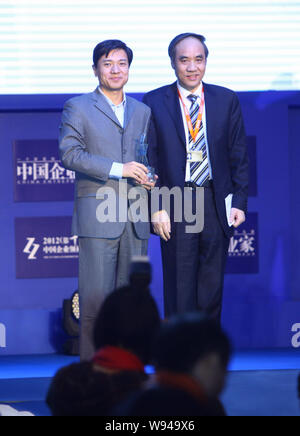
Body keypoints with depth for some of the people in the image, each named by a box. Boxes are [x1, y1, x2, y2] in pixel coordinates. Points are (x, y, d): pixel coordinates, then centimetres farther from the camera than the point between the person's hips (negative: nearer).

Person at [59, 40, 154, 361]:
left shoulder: (142, 111, 20)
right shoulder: (78, 107, 5)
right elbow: (69, 154, -6)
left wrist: (148, 177, 2)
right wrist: (118, 169, -14)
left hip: (135, 218, 4)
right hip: (98, 217, -4)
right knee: (96, 297, -8)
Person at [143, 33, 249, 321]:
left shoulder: (226, 100, 7)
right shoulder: (154, 102, 0)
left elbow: (238, 155, 9)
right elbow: (148, 159, -1)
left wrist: (239, 201, 1)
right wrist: (156, 207, -8)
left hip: (217, 205, 2)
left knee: (212, 288, 8)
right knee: (180, 289, -1)